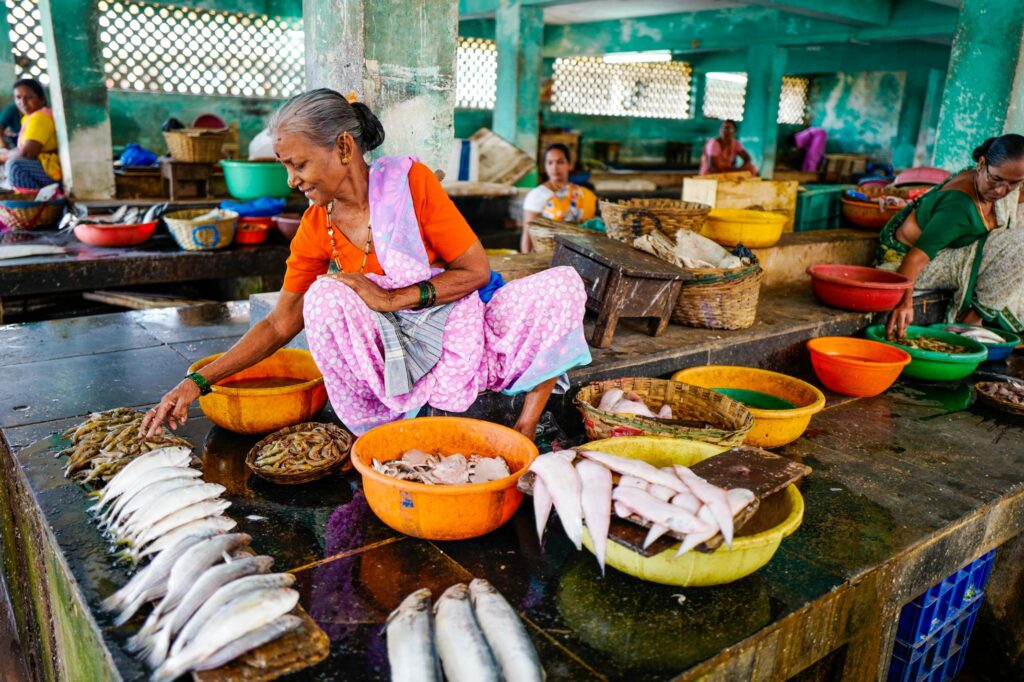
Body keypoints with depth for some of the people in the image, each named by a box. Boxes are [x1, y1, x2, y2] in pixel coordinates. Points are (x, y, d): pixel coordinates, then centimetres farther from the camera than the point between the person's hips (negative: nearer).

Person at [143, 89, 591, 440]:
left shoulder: (408, 181, -12)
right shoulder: (315, 230, -3)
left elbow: (476, 270, -11)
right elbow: (279, 325, 2)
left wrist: (392, 299, -21)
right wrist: (197, 382, -5)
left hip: (459, 338, -1)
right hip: (392, 359, 1)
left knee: (563, 284, -20)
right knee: (324, 296, -27)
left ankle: (525, 429, -12)